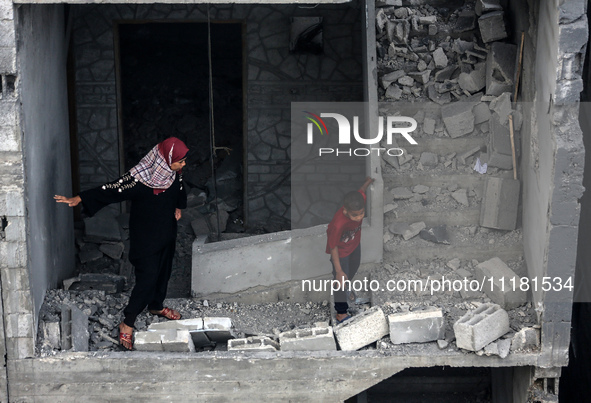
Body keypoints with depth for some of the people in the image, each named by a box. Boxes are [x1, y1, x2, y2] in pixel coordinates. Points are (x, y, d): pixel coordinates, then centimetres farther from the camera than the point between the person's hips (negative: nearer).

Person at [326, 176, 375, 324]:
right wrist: (339, 271, -21)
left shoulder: (360, 199, -35)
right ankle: (341, 314, 35)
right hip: (341, 251, -7)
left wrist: (369, 181, 14)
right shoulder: (338, 224, -47)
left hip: (355, 243, 7)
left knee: (354, 267, 33)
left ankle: (346, 288, 66)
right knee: (342, 279, 11)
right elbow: (333, 247, -30)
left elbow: (361, 190, -9)